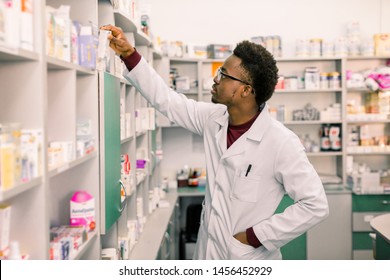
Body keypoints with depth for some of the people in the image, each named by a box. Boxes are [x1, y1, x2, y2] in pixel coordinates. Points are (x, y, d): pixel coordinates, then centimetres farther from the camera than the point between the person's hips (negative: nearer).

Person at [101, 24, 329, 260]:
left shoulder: (282, 143, -22)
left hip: (249, 257, -6)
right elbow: (167, 100, 6)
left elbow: (316, 205, -21)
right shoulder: (214, 119, -3)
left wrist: (255, 236, -18)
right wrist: (129, 54, 1)